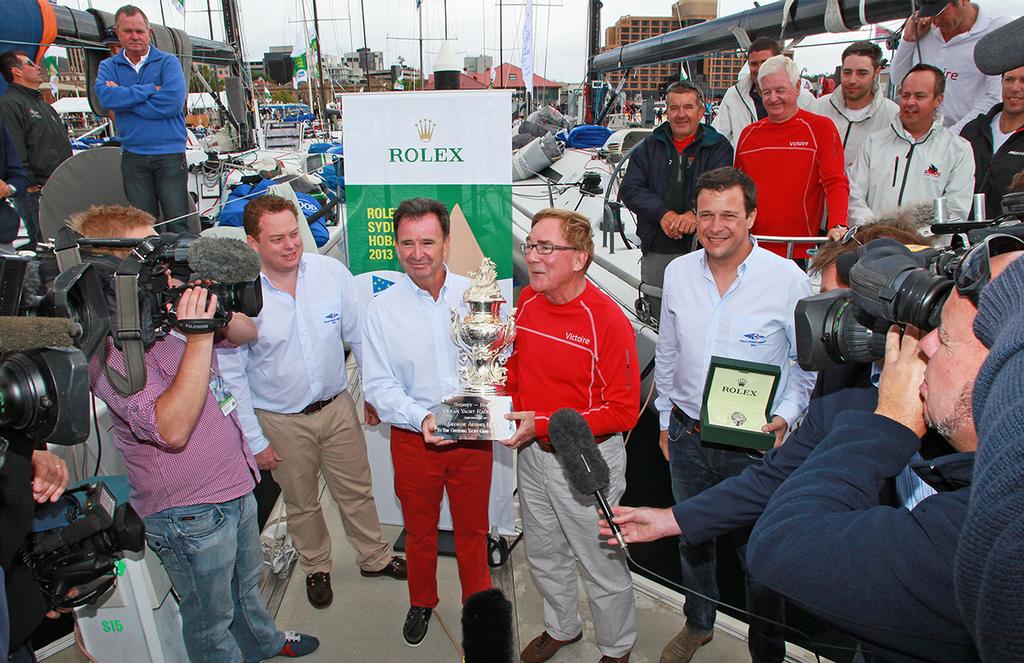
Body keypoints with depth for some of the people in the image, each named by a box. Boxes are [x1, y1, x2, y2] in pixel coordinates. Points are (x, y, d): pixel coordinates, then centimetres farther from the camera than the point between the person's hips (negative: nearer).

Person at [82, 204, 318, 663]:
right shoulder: (112, 344, -24)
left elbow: (247, 335, 10)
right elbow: (172, 429, -32)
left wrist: (215, 303, -10)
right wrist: (200, 337, -34)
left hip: (235, 485, 9)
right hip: (189, 511, -8)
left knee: (246, 583, 31)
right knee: (212, 618, 15)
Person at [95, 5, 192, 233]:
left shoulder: (168, 62, 3)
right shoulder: (108, 66, 12)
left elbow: (173, 102, -14)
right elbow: (106, 96, -8)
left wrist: (125, 98, -7)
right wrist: (150, 90, -11)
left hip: (170, 154, -3)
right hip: (132, 156, 3)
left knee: (177, 222, -4)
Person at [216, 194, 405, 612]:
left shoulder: (331, 272, -14)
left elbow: (359, 337, -1)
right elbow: (232, 375, -11)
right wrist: (255, 440, -8)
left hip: (337, 406, 2)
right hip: (282, 421, -1)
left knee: (356, 491, 18)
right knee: (301, 503, 20)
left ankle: (374, 558, 43)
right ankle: (316, 568, 45)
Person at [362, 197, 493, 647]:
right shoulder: (382, 308, -8)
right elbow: (378, 385, -8)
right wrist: (422, 418, -22)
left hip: (474, 437, 0)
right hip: (413, 439, 0)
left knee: (473, 529, 18)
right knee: (419, 530, 21)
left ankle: (478, 602, 43)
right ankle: (421, 602, 47)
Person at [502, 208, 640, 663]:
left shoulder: (607, 319, -23)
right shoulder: (527, 301, -3)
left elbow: (623, 410, -21)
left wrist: (542, 423, -25)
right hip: (533, 455, 6)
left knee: (602, 565, 13)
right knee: (543, 555, 24)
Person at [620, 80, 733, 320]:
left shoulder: (718, 147, 6)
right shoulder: (650, 146, 15)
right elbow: (630, 189, 3)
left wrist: (695, 214, -28)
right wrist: (662, 214, -13)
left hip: (700, 248, -3)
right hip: (655, 251, 3)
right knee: (658, 319, 9)